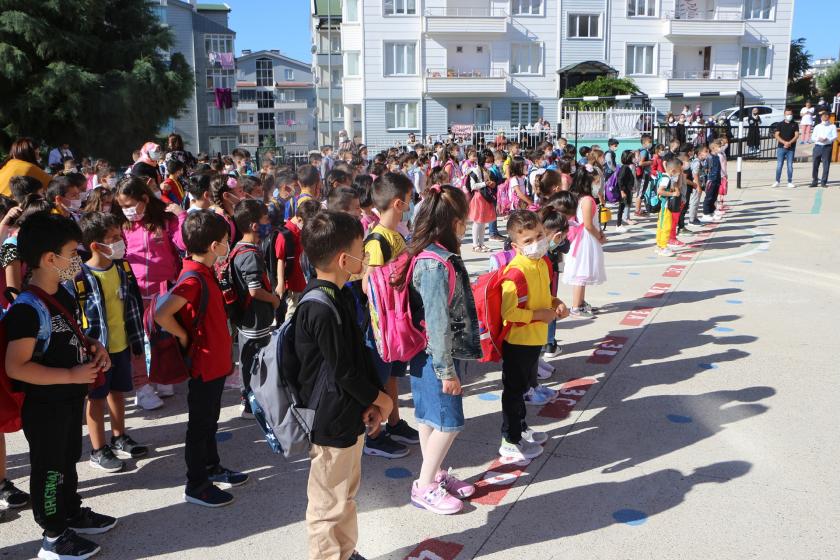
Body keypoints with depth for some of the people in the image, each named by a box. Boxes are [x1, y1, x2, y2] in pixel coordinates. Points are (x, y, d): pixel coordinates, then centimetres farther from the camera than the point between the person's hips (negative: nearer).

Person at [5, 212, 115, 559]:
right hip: (45, 406, -9)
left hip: (71, 399, 9)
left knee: (69, 460, 25)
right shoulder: (28, 309, -25)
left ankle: (72, 513, 44)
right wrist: (72, 375, -27)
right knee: (49, 469, 8)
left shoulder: (65, 296, 4)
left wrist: (93, 347, 0)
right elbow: (16, 368, -28)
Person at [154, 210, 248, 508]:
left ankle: (212, 468, 38)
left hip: (216, 362, 9)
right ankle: (196, 485, 17)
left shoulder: (205, 273, 5)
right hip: (204, 364, -9)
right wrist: (185, 337, -19)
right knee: (200, 424, 4)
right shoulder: (194, 279, -25)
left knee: (210, 419, 22)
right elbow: (162, 315, -36)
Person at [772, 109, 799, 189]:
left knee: (790, 165, 3)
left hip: (791, 148, 1)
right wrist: (785, 142, -14)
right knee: (779, 165, -2)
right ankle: (777, 181, 5)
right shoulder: (780, 124, 6)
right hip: (781, 147, 0)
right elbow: (776, 135, 0)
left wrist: (789, 143, -16)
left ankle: (790, 182, 7)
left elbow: (796, 135, 0)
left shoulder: (794, 124, 7)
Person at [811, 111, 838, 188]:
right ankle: (814, 181, 9)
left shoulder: (832, 126, 8)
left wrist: (827, 139, -19)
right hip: (818, 146, 2)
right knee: (815, 164, 1)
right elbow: (813, 137, 9)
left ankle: (824, 182, 2)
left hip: (827, 147, -2)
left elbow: (835, 136, -1)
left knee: (826, 165, -3)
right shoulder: (817, 127, 14)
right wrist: (818, 139, -13)